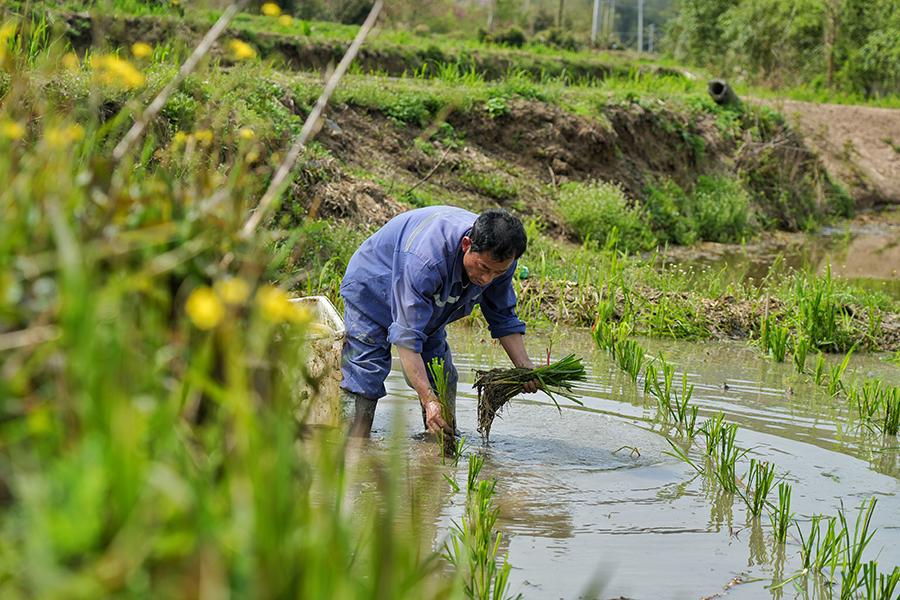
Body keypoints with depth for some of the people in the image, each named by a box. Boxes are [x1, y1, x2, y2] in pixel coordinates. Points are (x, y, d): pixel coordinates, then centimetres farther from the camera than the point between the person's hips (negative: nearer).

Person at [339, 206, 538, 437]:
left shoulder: (499, 257, -24)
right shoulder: (424, 261, -46)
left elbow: (503, 317, -7)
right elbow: (406, 336, -46)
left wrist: (524, 365, -22)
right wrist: (428, 400, -53)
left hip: (430, 307, 7)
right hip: (372, 292, -7)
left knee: (443, 382, 5)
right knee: (364, 377, -18)